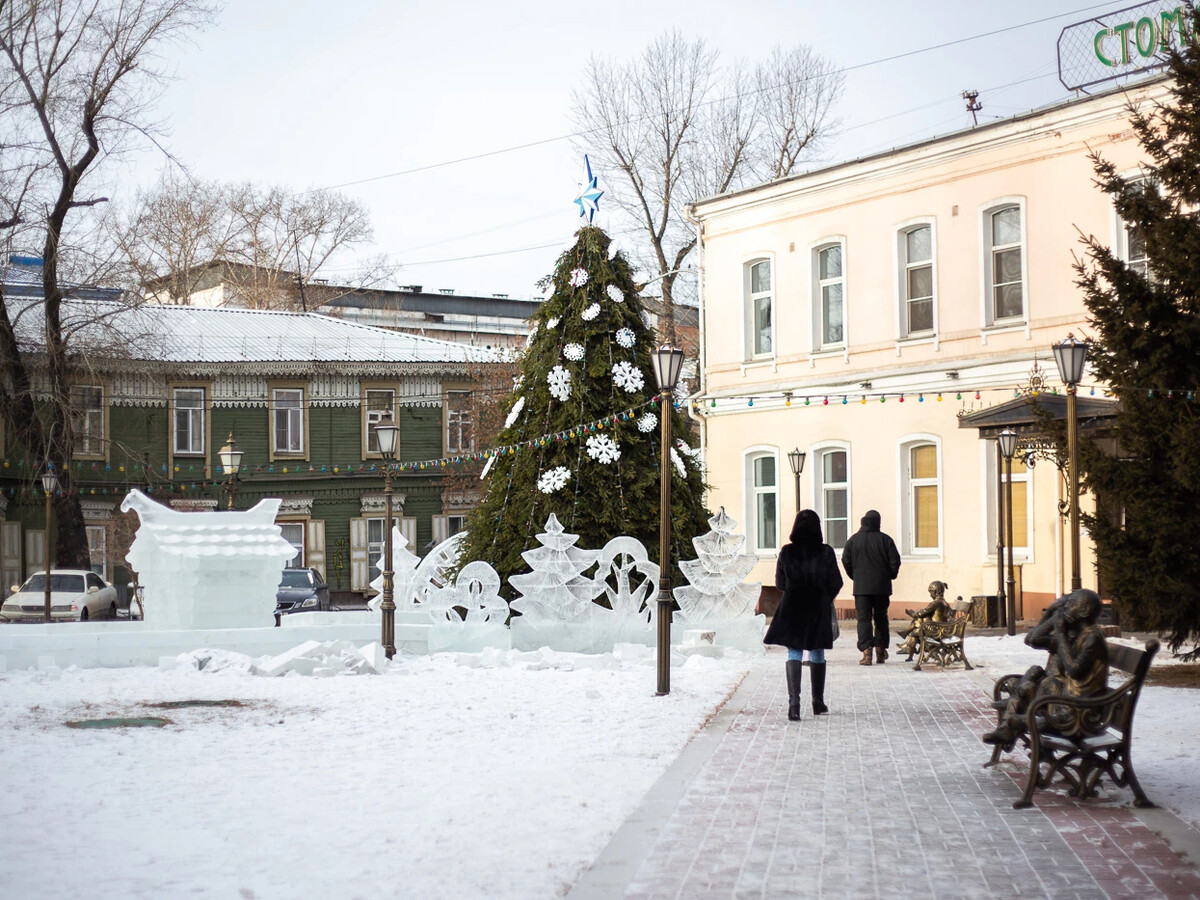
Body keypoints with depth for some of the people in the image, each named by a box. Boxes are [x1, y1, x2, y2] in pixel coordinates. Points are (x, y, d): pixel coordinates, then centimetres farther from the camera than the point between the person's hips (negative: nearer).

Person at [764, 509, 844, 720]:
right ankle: (818, 702, 21)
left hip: (792, 608, 0)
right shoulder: (826, 552, -9)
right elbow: (836, 584, -3)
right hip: (819, 609, 0)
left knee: (794, 654, 1)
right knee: (817, 655, 14)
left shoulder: (787, 552, -6)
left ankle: (794, 700, -16)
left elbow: (779, 583, 4)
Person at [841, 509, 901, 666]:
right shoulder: (886, 540, -2)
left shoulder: (854, 539, 0)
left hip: (861, 586, -1)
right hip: (882, 586, 1)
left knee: (864, 618, -2)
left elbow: (846, 561, 2)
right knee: (881, 618, 13)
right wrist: (890, 576, 14)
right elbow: (895, 561, -4)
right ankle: (880, 650, 15)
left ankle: (866, 651, -17)